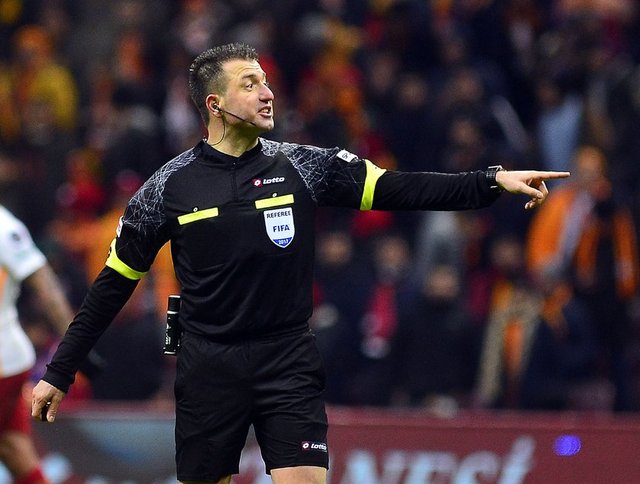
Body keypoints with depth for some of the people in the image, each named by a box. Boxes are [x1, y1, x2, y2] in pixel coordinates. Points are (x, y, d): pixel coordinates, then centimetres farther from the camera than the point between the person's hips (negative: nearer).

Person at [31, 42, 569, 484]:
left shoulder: (305, 165, 0)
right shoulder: (171, 185, -2)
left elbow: (401, 188, -5)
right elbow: (115, 282, 4)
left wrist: (494, 181, -17)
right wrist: (59, 372, 4)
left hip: (289, 366, 0)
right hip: (209, 368, 0)